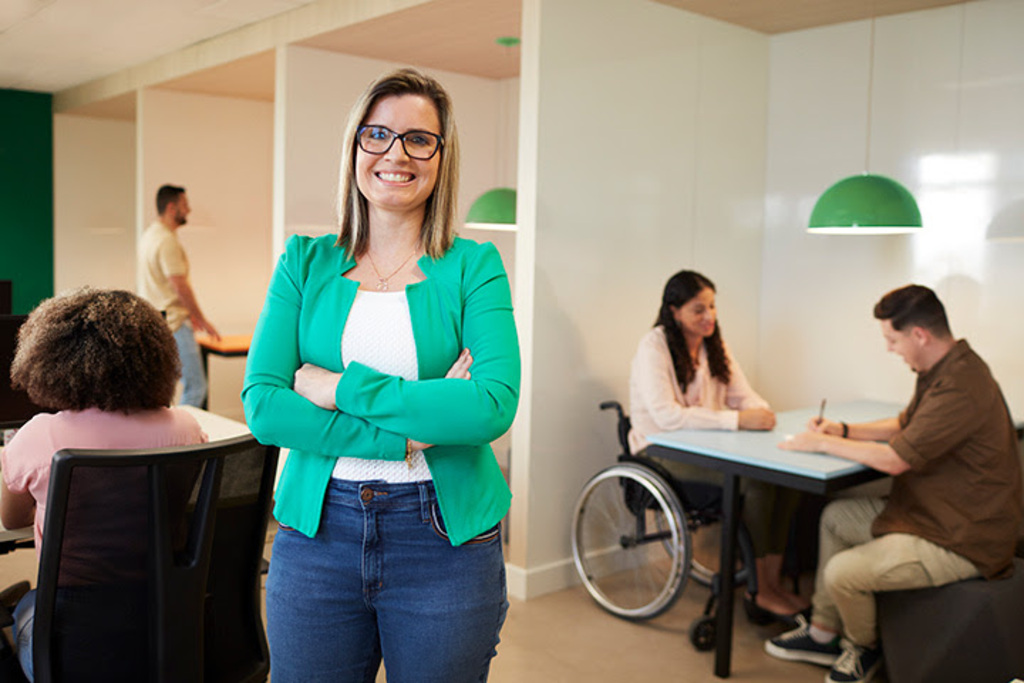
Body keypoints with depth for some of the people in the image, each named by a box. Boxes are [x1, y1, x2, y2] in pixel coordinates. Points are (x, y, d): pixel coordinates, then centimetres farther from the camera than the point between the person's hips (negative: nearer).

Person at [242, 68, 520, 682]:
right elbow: (262, 405, -8)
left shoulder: (473, 266, -2)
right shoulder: (305, 262, 3)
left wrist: (343, 387, -16)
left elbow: (494, 404, -16)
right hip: (316, 533, 2)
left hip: (446, 539, -1)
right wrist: (415, 430, -16)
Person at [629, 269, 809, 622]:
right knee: (756, 479, -28)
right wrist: (737, 419, -28)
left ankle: (774, 581, -9)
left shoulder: (713, 345, 12)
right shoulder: (654, 346, -13)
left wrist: (761, 411, -15)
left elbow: (743, 395, 10)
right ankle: (759, 592, -14)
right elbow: (666, 416, -24)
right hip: (663, 454, -7)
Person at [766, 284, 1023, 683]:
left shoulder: (960, 388, -28)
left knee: (842, 574, -20)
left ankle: (864, 649, 14)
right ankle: (823, 634, 24)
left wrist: (823, 444, -12)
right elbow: (903, 425, 21)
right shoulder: (942, 370, 6)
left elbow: (894, 459, -25)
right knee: (835, 516, 18)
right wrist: (843, 431, 8)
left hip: (962, 543, -11)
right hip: (930, 512, 11)